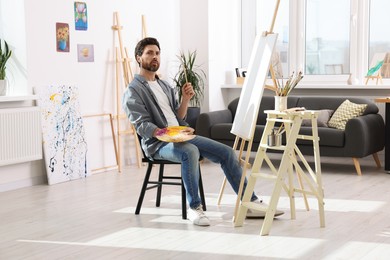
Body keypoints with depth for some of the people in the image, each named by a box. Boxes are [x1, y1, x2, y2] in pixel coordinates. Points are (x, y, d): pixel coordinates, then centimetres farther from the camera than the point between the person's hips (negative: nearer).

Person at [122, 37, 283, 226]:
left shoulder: (164, 86, 21)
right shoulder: (133, 92, -4)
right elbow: (142, 126, -15)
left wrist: (185, 99, -1)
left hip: (181, 137, 8)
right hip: (158, 143, -7)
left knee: (226, 152, -5)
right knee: (190, 152, -38)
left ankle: (251, 203, -1)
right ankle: (194, 207, -26)